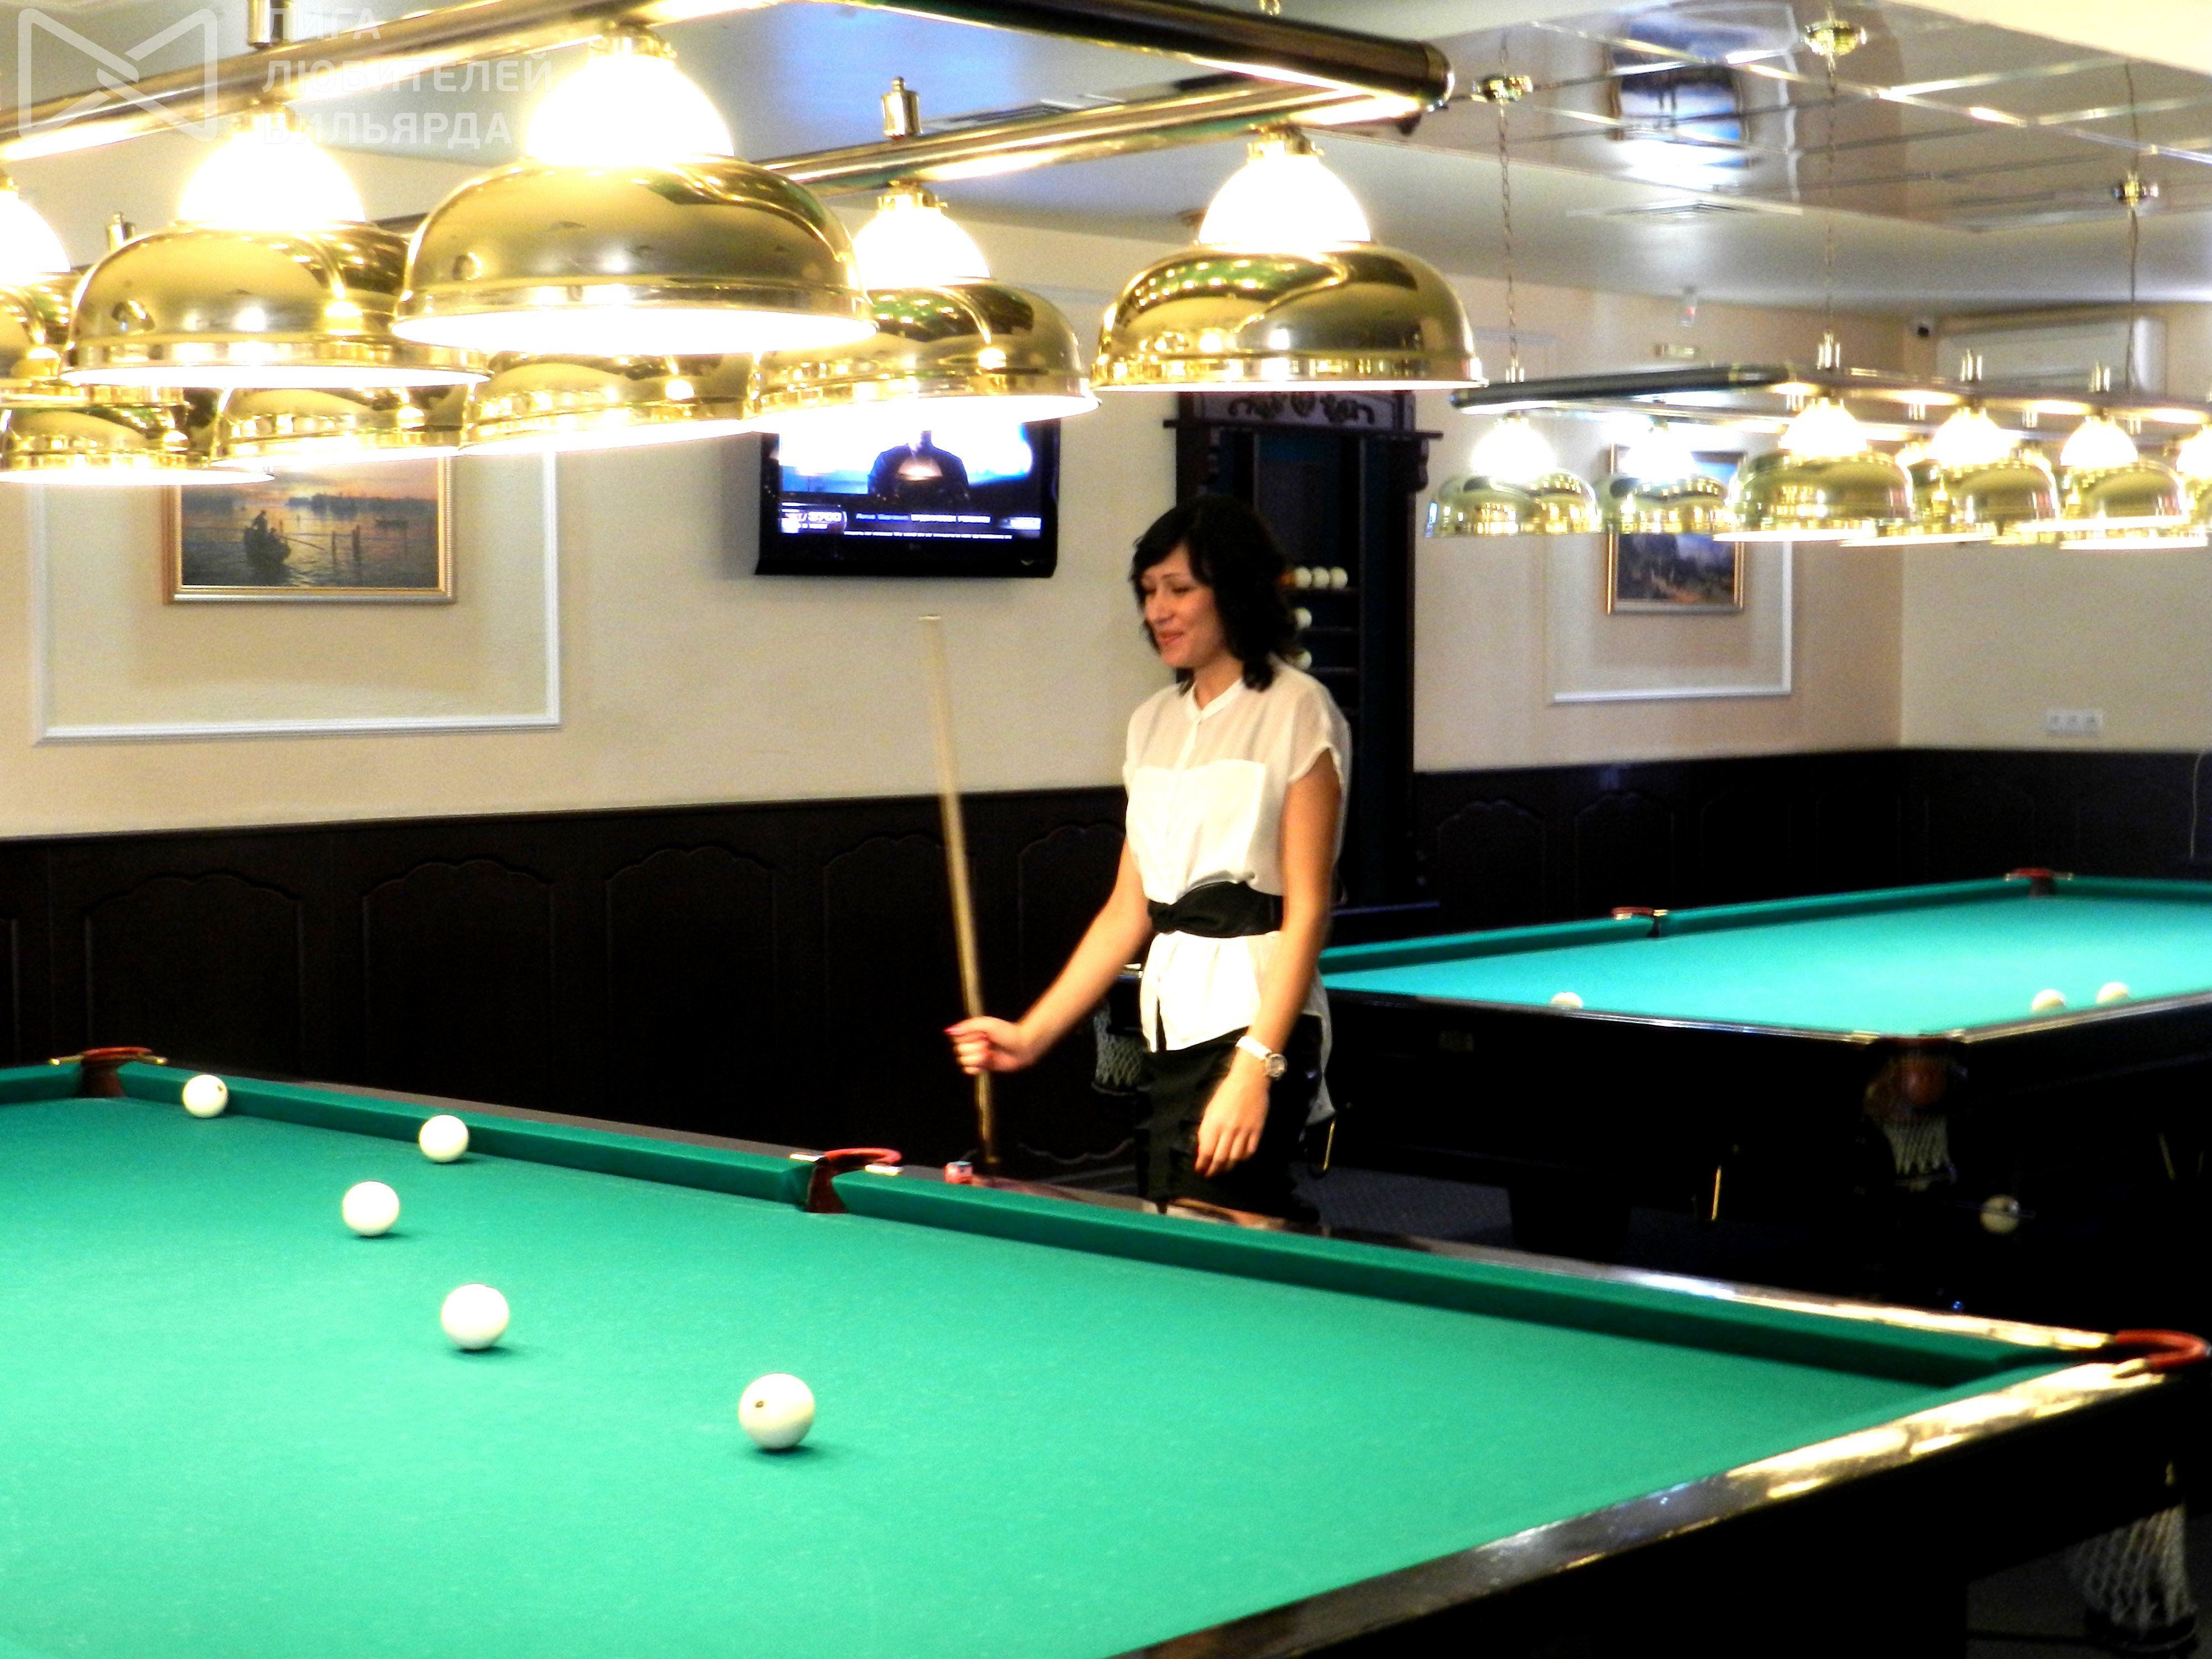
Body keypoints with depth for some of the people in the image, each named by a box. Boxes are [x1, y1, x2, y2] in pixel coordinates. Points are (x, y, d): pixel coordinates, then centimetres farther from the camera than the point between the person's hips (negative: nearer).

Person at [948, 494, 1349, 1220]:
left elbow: (1308, 906, -11)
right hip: (1172, 1027, 7)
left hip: (1255, 1018, -7)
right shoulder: (1154, 722, 15)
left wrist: (1255, 1065, -19)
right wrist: (1032, 1034, 7)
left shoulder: (1295, 711, -5)